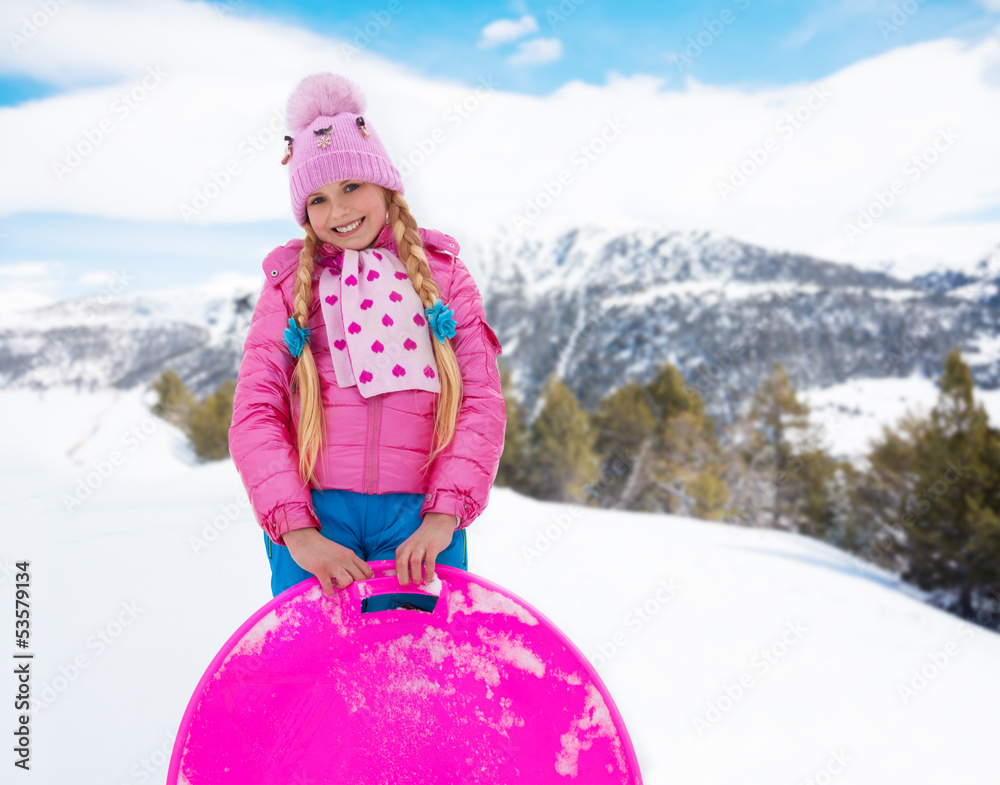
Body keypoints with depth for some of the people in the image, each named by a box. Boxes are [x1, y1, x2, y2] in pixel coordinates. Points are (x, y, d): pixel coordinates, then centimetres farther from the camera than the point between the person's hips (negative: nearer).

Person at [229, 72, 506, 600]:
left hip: (419, 517, 0)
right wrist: (295, 529, -13)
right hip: (315, 515, 0)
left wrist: (444, 515, -11)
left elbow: (482, 400, 3)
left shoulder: (441, 270, 12)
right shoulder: (290, 281, 12)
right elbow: (255, 413, 2)